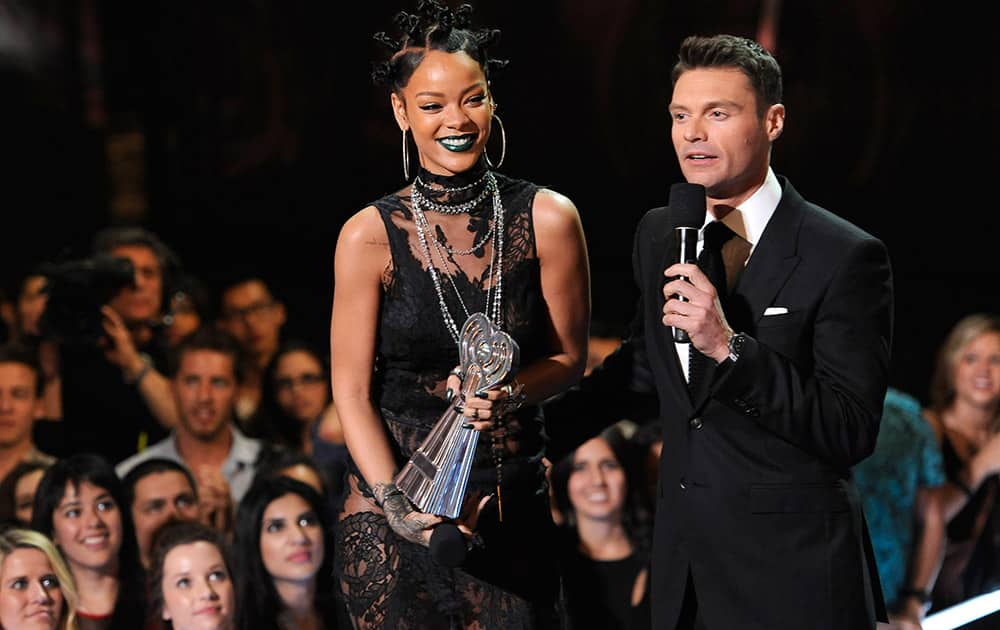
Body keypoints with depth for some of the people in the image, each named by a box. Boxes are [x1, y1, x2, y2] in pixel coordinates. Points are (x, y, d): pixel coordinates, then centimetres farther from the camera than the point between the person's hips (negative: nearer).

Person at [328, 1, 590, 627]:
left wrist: (507, 393, -14)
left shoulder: (549, 219, -3)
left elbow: (569, 358, 6)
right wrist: (398, 505, -15)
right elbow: (353, 392, -4)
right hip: (396, 512, -1)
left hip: (513, 504, 1)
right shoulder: (370, 236, -6)